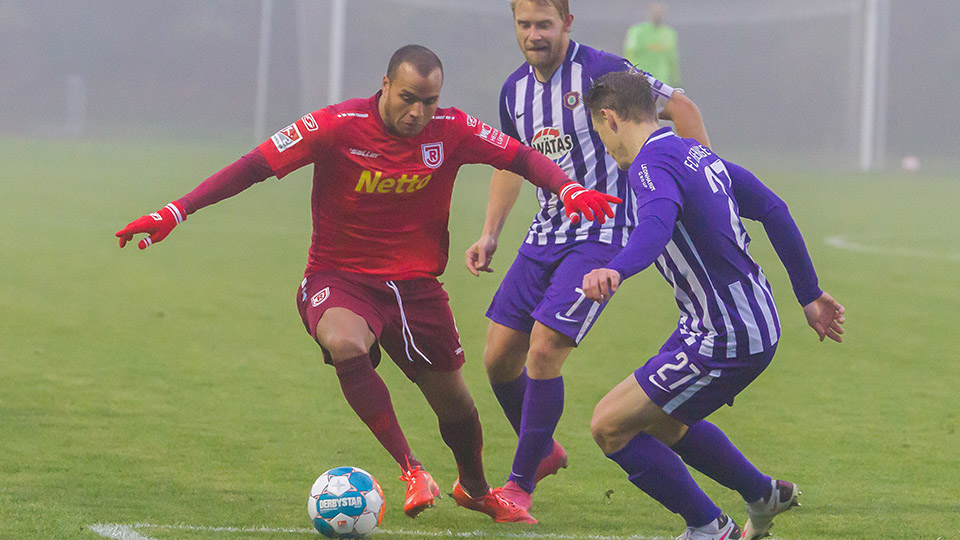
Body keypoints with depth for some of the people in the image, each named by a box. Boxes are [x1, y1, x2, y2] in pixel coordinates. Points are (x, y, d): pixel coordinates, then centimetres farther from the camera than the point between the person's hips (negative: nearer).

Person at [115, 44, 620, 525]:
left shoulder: (451, 131, -8)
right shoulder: (339, 126, -18)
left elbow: (520, 156, -1)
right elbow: (255, 165, -17)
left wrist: (570, 189, -21)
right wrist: (175, 212, -22)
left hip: (416, 283, 3)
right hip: (339, 278, -3)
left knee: (454, 403, 10)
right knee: (345, 344, -36)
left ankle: (474, 488, 43)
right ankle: (411, 471, -24)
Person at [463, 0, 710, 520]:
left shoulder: (599, 71, -14)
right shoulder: (514, 90, 7)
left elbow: (680, 107, -8)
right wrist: (490, 235, 15)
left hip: (601, 234, -7)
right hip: (545, 233, 7)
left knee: (544, 350, -17)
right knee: (499, 358, 4)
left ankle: (522, 483, -4)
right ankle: (543, 452, 30)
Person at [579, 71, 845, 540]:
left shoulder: (652, 165, -18)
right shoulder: (695, 152, 12)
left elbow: (657, 225, -42)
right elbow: (772, 210, 19)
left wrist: (614, 271, -61)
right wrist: (810, 296, 26)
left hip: (725, 340, -10)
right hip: (757, 323, 10)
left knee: (610, 426, -6)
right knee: (661, 422, 28)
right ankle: (763, 495, 41)